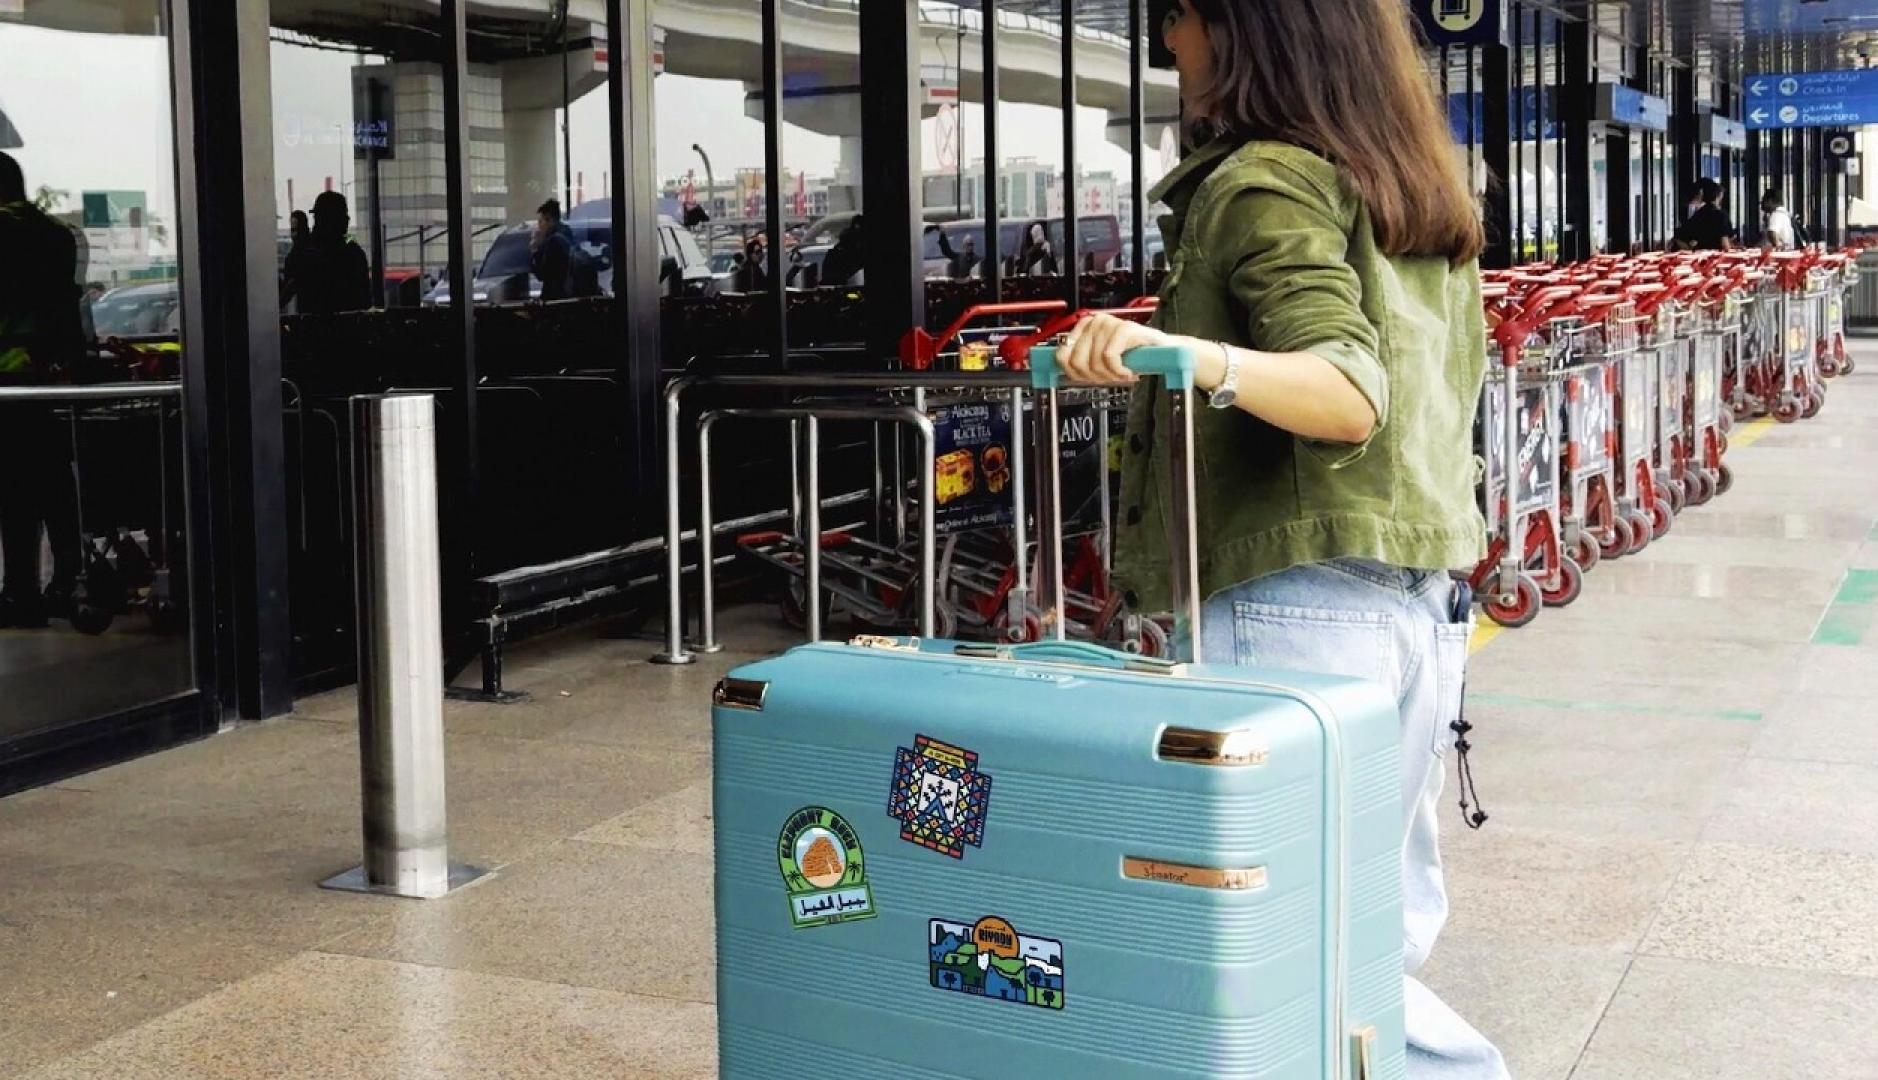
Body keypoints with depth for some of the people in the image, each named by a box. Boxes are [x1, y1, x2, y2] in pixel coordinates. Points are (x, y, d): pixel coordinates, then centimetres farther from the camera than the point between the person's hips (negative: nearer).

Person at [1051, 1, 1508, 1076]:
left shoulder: (1264, 180, -10)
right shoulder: (1420, 184, 16)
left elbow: (1352, 394, -23)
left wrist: (1196, 354, -39)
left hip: (1305, 595, -9)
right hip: (1428, 596, 9)